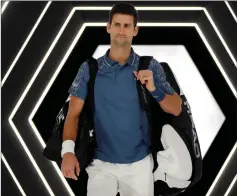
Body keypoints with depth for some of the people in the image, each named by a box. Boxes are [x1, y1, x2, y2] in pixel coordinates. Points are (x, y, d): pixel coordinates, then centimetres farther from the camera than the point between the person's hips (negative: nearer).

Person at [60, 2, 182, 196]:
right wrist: (68, 150, -20)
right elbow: (74, 114, -4)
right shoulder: (90, 69, -3)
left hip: (139, 163, 1)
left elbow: (176, 109, -2)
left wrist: (154, 89, -20)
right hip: (101, 163, 0)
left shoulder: (150, 67, -3)